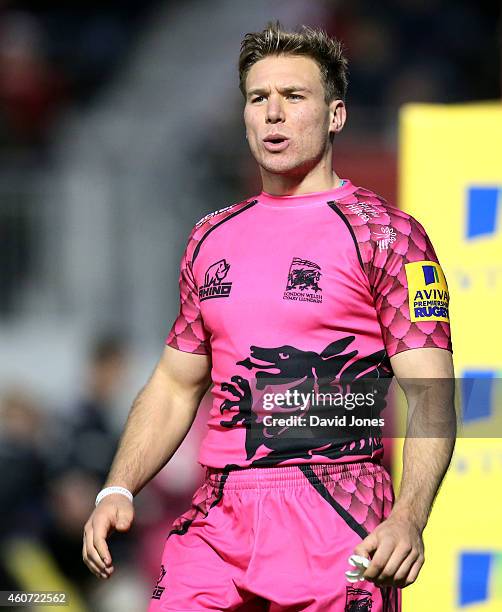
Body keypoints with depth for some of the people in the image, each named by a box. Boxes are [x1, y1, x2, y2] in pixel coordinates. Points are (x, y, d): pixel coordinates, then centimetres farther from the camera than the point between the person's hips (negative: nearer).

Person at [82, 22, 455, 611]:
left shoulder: (385, 234, -2)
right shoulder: (212, 237, 16)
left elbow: (427, 395, -9)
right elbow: (174, 385, 21)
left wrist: (407, 519, -24)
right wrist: (117, 491, 6)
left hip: (337, 521, -4)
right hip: (217, 517, 5)